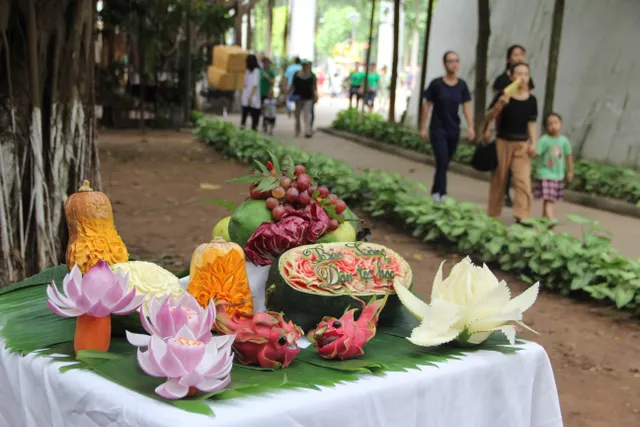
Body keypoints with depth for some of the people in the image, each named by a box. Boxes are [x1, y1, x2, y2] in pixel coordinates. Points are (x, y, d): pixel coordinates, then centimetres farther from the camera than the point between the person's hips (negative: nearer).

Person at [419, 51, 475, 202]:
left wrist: (471, 126, -11)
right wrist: (423, 128, -4)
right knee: (442, 162, -13)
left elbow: (466, 107, 1)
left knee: (445, 164, 12)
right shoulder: (436, 84, -8)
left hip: (454, 130, 4)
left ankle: (435, 192, 27)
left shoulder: (462, 85, 2)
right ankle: (442, 195, -10)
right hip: (438, 129, -4)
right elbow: (427, 106, -3)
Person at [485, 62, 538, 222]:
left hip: (522, 144, 2)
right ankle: (493, 215, 20)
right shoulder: (503, 95, -7)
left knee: (523, 181, -7)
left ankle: (522, 216, -6)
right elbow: (489, 117, -7)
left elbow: (531, 123, 8)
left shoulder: (531, 99, 2)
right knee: (499, 180, 8)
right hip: (503, 142, -2)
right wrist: (499, 104, -25)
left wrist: (533, 143, -1)